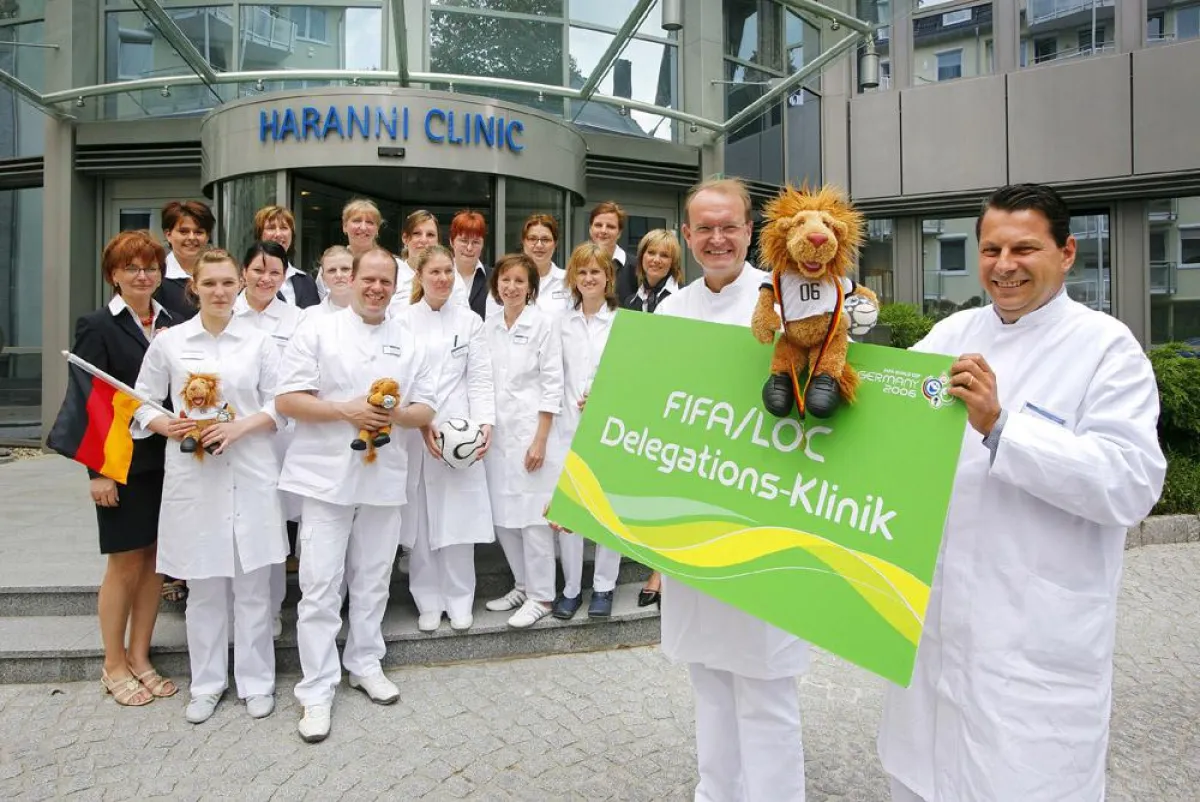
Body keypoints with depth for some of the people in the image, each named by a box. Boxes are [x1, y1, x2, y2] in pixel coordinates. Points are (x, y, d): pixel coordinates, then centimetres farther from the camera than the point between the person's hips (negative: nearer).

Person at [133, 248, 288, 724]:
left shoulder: (259, 342, 3)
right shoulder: (169, 341, 4)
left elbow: (281, 404, 2)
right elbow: (142, 403, 8)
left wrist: (241, 426, -14)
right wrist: (167, 427, -11)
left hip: (250, 475, 0)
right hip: (193, 475, 1)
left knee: (252, 584, 6)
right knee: (203, 586, 10)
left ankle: (256, 681, 22)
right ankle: (207, 684, 27)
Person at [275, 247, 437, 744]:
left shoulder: (408, 343, 10)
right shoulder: (317, 331, -1)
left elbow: (426, 409, 9)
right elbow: (286, 400, -6)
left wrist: (398, 415, -12)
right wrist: (345, 411, -18)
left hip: (383, 477, 4)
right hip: (326, 476, -3)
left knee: (372, 582, 15)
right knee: (321, 586, -1)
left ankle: (365, 665, 32)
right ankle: (317, 690, 11)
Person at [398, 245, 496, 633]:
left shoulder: (470, 321, 8)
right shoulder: (403, 320, 4)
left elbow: (480, 378, 3)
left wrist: (485, 424, -10)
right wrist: (423, 424, -12)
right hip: (413, 430, 0)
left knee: (459, 515, 1)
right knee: (419, 517, 3)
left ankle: (459, 600, 16)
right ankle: (428, 601, 18)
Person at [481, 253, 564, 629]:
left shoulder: (544, 322, -3)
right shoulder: (488, 326, 11)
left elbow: (552, 384, -7)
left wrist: (540, 440, -12)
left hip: (530, 430, -5)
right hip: (495, 432, 5)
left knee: (533, 514, -2)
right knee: (501, 515, 9)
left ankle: (541, 596, 12)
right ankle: (522, 585, 27)